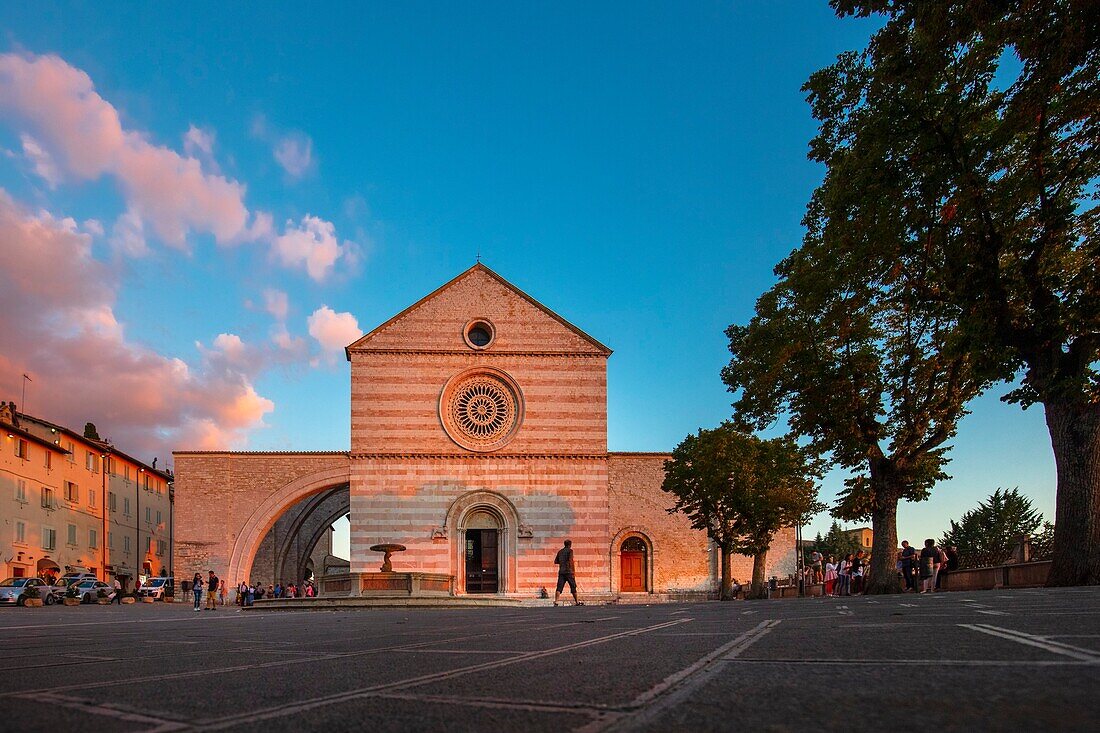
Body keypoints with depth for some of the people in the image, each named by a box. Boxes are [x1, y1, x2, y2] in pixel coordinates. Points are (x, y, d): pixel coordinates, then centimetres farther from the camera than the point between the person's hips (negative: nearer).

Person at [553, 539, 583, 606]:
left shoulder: (560, 551, 15)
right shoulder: (570, 550, -3)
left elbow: (555, 561, 19)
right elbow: (571, 560, -14)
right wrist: (574, 571, -14)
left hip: (561, 571, 5)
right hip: (568, 571, -5)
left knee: (559, 587, -3)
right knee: (573, 586, 8)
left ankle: (555, 601, -19)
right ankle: (577, 602, 17)